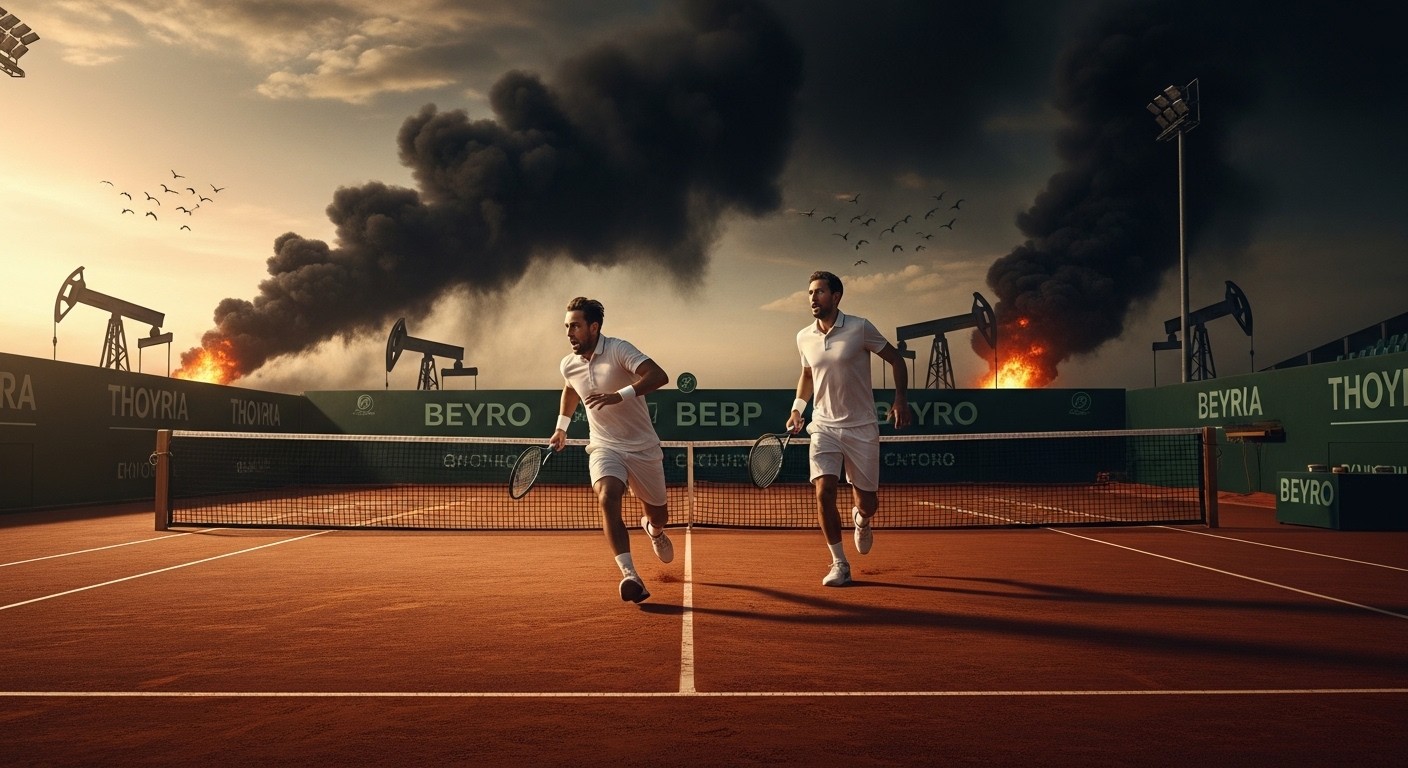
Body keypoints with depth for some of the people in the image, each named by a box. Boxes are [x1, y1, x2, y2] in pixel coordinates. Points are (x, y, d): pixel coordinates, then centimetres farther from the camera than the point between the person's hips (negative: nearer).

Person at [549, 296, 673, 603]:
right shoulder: (568, 365, 1)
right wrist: (561, 426, 25)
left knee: (659, 514, 15)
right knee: (608, 499, -29)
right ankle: (630, 577, -31)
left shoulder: (618, 350, -17)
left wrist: (620, 396, -42)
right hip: (604, 448, 2)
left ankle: (653, 530, 55)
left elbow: (658, 376, -32)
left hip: (643, 448, -2)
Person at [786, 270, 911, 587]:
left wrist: (901, 400, -10)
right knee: (824, 492, -15)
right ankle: (839, 564, 1)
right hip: (824, 427, 2)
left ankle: (860, 519, 42)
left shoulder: (859, 328, -9)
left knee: (867, 503, 2)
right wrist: (797, 408, 7)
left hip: (861, 428, -2)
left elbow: (896, 359, 1)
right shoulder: (804, 338, 3)